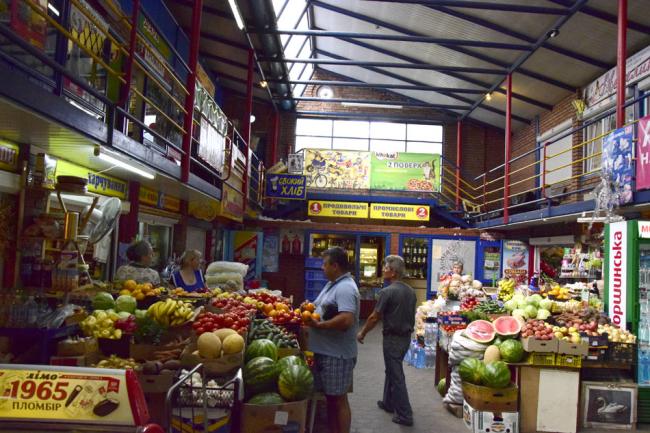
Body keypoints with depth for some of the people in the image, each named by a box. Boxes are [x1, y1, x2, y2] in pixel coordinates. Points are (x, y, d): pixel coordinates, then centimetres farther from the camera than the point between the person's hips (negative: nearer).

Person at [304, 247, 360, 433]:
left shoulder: (345, 288, -20)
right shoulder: (332, 284, 13)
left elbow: (346, 320, -31)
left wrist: (318, 325, -22)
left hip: (337, 355, -10)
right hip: (325, 352, 10)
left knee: (338, 399, 3)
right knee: (330, 397, 19)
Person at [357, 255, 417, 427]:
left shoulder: (387, 292, -19)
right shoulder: (411, 291, 4)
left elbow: (374, 317, -15)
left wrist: (362, 333, -2)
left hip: (393, 338, -8)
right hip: (406, 337, 8)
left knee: (396, 376, 1)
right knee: (392, 370, 22)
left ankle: (405, 415, 6)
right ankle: (388, 403, 34)